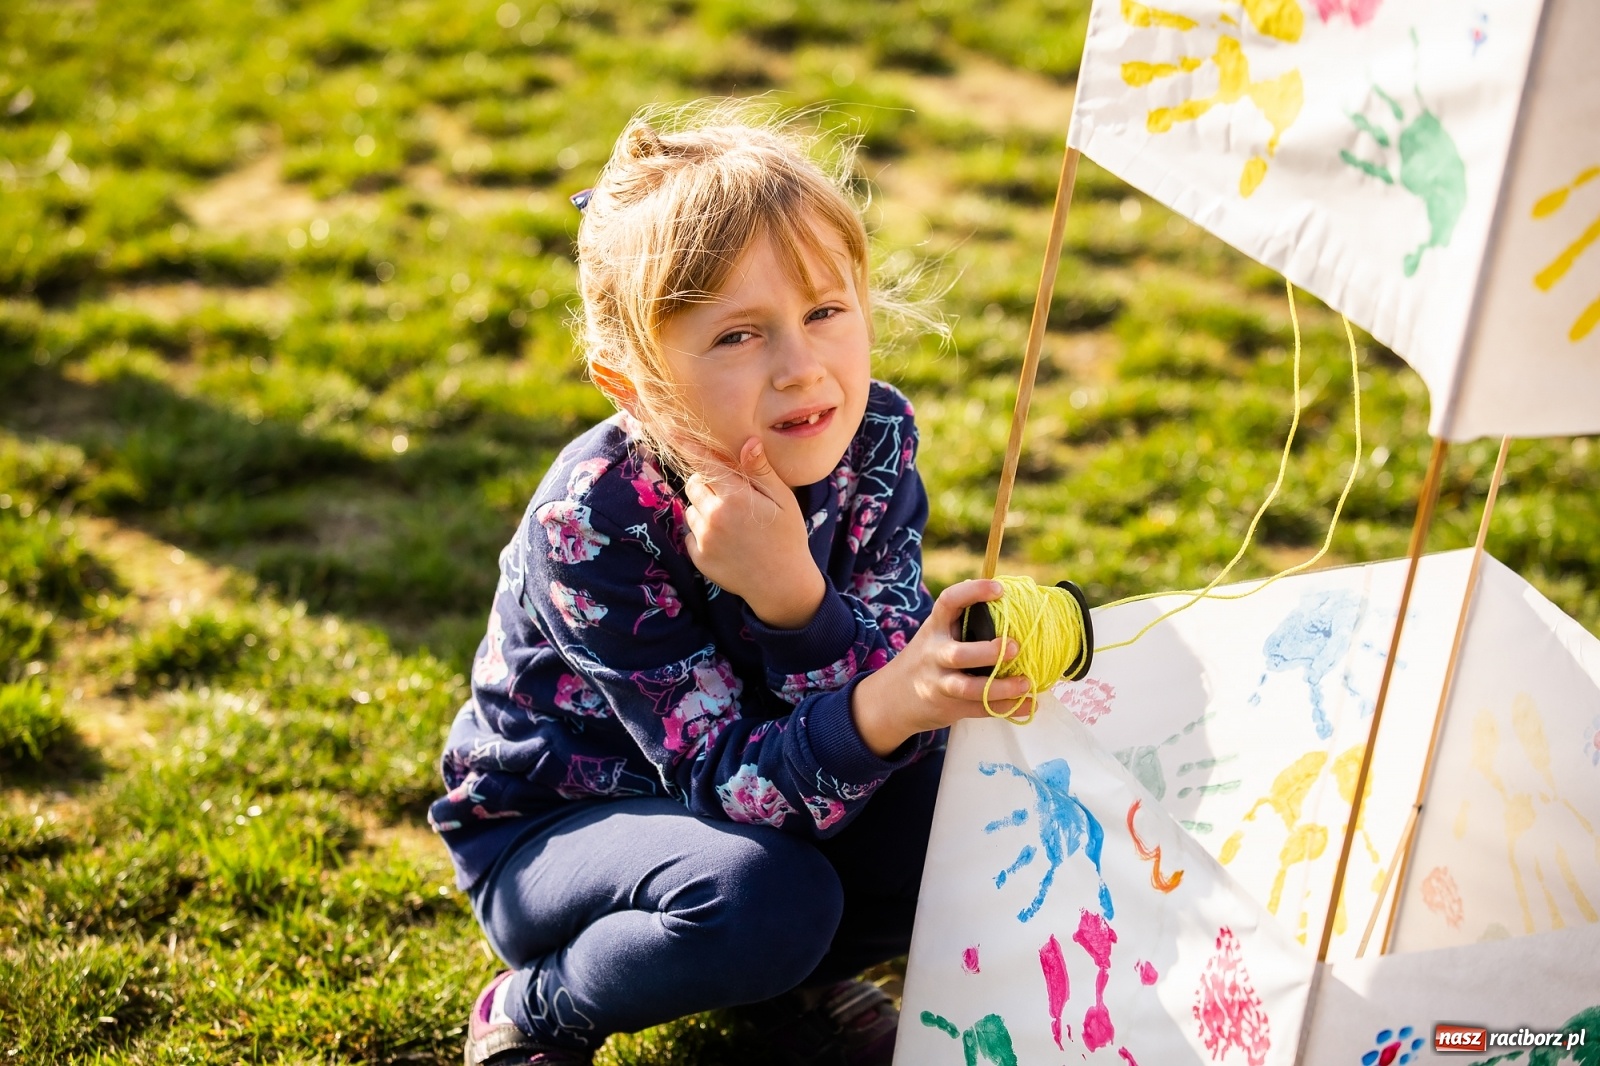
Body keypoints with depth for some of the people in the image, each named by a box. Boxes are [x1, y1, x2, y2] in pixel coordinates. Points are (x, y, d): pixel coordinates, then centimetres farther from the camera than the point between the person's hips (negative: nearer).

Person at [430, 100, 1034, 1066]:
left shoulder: (874, 438, -17)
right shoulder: (594, 522, -30)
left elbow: (904, 685, -24)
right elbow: (733, 785, -32)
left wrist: (791, 594, -44)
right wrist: (883, 710, -53)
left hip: (766, 781, 5)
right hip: (552, 825, -5)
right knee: (759, 894, -35)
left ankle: (792, 983, 7)